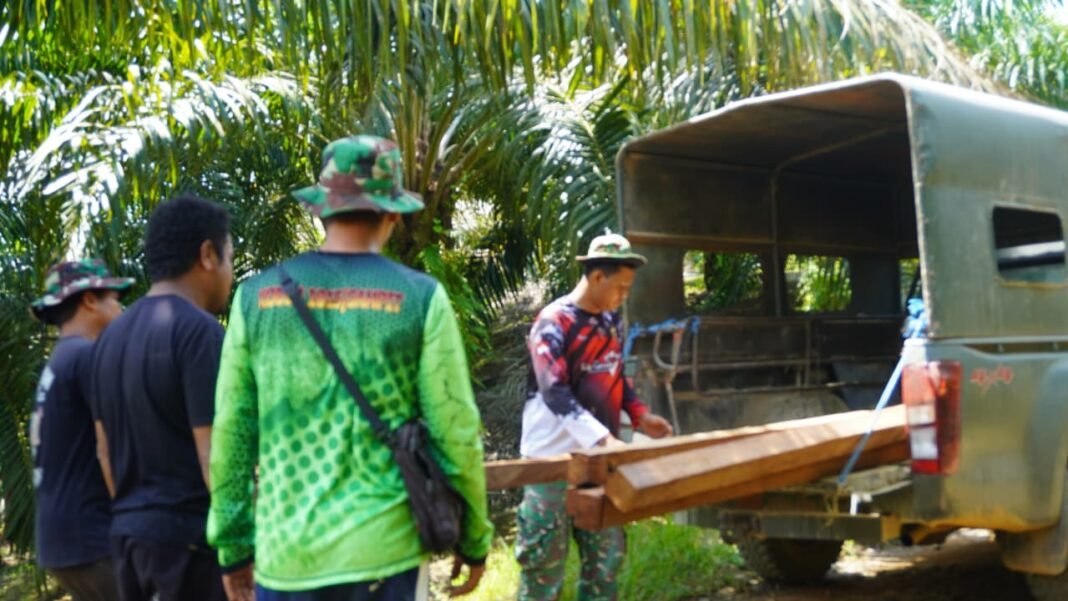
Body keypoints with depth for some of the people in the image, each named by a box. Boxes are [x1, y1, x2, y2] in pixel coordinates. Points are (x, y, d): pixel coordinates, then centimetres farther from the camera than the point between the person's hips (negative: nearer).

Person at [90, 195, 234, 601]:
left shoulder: (112, 336, 11)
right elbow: (214, 456, -18)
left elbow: (106, 448, 16)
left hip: (129, 533, 8)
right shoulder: (199, 331, -14)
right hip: (191, 537, -8)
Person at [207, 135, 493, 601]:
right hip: (383, 551, -2)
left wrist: (234, 547, 11)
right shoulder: (420, 297, -5)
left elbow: (231, 434, 2)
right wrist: (475, 540, 7)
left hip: (285, 553, 2)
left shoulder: (257, 295, 1)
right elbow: (455, 432, -5)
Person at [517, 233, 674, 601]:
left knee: (607, 551, 10)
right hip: (554, 457, -7)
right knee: (546, 555, 1)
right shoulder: (554, 323, -15)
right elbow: (555, 393, -25)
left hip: (599, 456, 7)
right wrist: (602, 438, -35)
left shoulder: (610, 320, 8)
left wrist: (639, 415, 2)